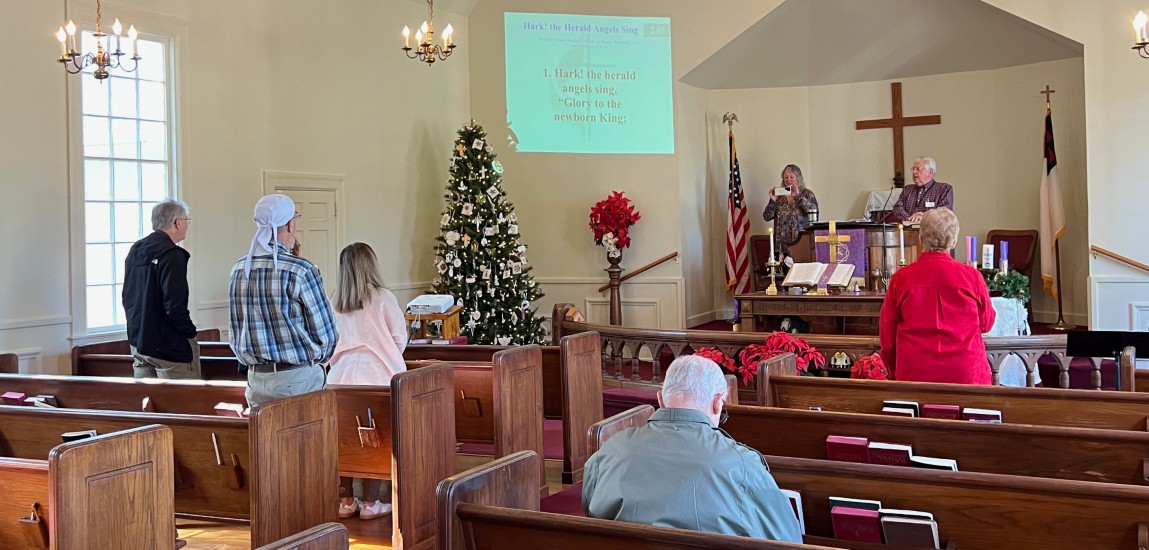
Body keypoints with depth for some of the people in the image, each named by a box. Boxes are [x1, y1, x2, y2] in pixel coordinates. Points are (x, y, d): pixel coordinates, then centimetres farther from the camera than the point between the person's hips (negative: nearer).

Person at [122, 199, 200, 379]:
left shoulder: (135, 250, 11)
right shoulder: (171, 255, -17)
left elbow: (127, 297, 17)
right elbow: (175, 305, -23)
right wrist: (190, 332, -9)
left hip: (137, 342, 9)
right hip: (168, 345, -9)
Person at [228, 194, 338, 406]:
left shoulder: (238, 270, 4)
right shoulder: (301, 271, -14)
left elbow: (236, 332, 13)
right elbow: (326, 332, -9)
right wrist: (315, 361, 10)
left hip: (256, 378, 6)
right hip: (298, 379, -6)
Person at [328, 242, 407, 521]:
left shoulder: (336, 302, 5)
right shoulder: (382, 298, -4)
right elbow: (400, 338, 1)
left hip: (342, 375, 4)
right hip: (375, 375, -4)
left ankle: (346, 501, 18)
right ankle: (370, 503, 8)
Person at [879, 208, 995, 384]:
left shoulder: (900, 278, -4)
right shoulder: (971, 276, -5)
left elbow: (887, 333, 4)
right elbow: (986, 323, 11)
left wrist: (896, 372, 18)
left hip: (914, 374, 1)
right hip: (966, 374, 0)